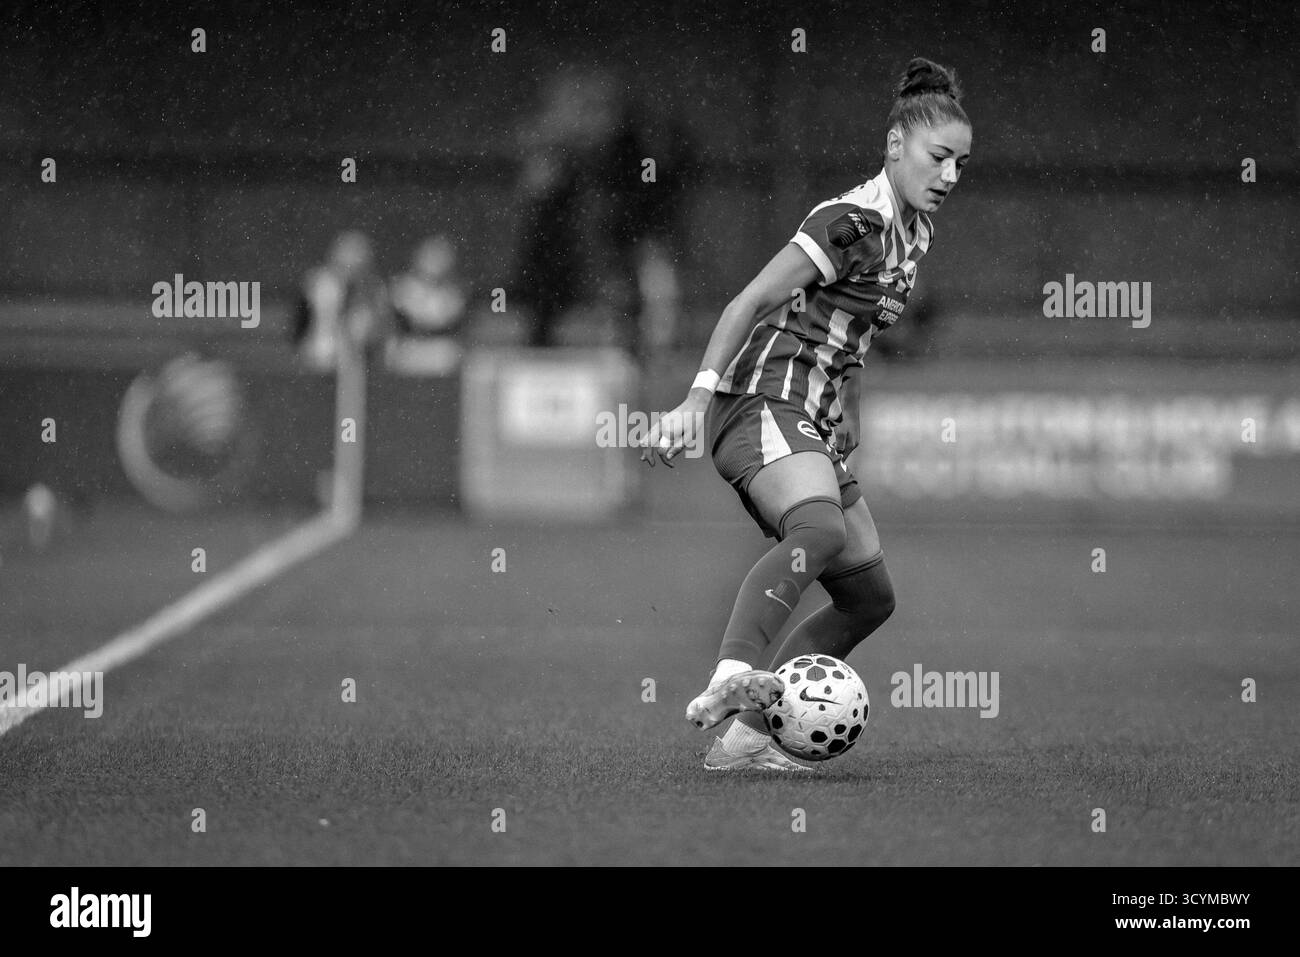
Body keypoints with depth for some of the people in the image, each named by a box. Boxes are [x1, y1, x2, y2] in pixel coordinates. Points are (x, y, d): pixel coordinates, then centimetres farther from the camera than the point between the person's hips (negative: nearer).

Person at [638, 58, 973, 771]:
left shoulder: (912, 230, 16)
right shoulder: (855, 222, -13)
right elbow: (752, 300, -18)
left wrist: (845, 413, 25)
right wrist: (698, 397, -26)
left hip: (810, 426, 10)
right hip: (763, 404, -10)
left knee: (869, 597, 8)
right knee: (820, 529, -37)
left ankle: (744, 737, 6)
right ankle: (728, 681, -54)